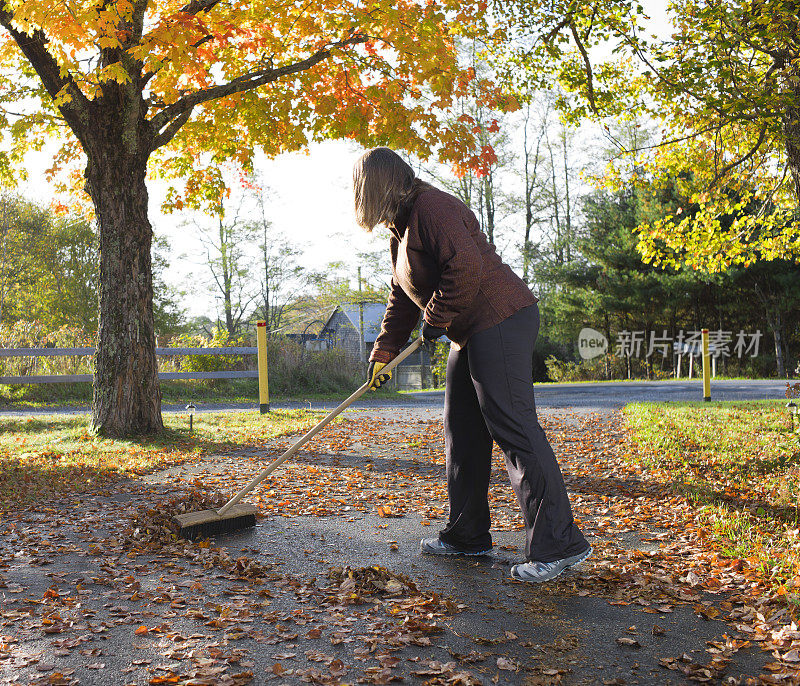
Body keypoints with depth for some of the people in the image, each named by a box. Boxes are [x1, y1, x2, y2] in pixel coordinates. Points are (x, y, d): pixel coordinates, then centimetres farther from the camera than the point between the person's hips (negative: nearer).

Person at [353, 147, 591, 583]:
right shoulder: (401, 227, 20)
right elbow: (402, 298, 24)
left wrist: (436, 319, -13)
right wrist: (383, 351, 19)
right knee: (461, 431, 13)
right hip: (470, 334, 11)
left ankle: (558, 544, -9)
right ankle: (467, 535, 24)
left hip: (500, 322, -11)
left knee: (513, 428, -13)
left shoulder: (431, 207, -14)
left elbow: (465, 267, -25)